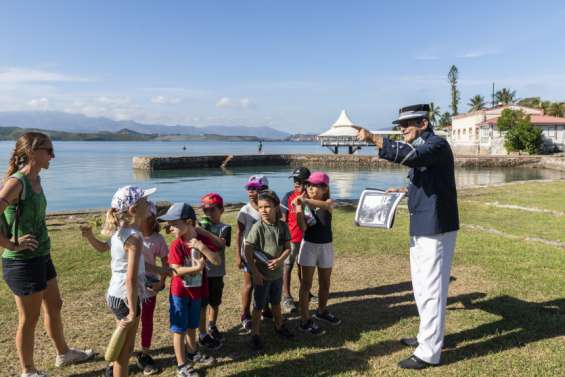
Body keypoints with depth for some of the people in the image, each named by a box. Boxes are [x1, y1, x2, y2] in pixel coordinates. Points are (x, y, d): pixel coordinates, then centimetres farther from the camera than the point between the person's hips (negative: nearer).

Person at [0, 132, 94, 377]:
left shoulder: (36, 179, 5)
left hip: (42, 257, 9)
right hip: (23, 262, -9)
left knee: (54, 307, 22)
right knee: (29, 319, 8)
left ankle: (64, 354, 41)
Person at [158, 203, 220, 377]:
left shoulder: (202, 241, -7)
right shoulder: (176, 244, -17)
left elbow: (217, 261, -15)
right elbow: (176, 271, -21)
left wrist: (202, 247, -26)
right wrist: (197, 268, -26)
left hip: (196, 291, 4)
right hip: (180, 293, -4)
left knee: (192, 325, 23)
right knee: (179, 329, 7)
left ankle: (192, 353, 44)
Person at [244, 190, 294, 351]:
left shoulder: (283, 226, -7)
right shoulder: (258, 227, -19)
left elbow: (288, 247, -1)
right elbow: (248, 251, -17)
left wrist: (280, 260, -19)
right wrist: (255, 272, -18)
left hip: (277, 272, 4)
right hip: (262, 274, -4)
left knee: (276, 302, 24)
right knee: (258, 306, 9)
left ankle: (279, 326, 45)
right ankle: (255, 335, 24)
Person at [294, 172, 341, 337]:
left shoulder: (329, 202, -5)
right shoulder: (304, 204, -8)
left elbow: (325, 205, -32)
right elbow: (303, 228, -18)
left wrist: (305, 200, -42)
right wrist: (298, 208, -24)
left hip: (326, 246, 3)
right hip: (309, 246, -2)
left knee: (325, 282, 17)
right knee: (306, 283, 0)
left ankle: (322, 311, 39)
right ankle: (305, 321, 6)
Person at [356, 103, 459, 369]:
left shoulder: (437, 145, -15)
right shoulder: (420, 147, 15)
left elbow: (410, 156, -37)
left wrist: (374, 139, -42)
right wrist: (403, 190, 12)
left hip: (435, 229, -10)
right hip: (421, 228, 10)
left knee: (431, 290, -2)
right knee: (421, 286, 20)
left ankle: (429, 353, 9)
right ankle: (427, 336, 36)